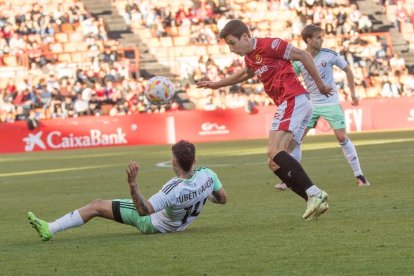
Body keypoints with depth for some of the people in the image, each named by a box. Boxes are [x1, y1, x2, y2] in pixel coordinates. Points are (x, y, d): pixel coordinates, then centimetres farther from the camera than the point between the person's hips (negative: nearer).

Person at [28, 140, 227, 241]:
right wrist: (206, 196, 15)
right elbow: (222, 199, -5)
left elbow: (143, 211, -36)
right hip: (179, 224, 6)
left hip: (153, 224, -6)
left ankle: (49, 229, 7)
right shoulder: (207, 175, -24)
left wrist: (133, 184, -47)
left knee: (97, 206, -1)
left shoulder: (174, 190, -41)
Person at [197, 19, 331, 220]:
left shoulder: (267, 45, -7)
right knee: (275, 164, 3)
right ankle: (315, 202, -3)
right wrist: (217, 84, 51)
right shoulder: (250, 58, 20)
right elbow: (245, 74, 44)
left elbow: (303, 55, -7)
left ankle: (314, 194, -31)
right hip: (296, 105, 10)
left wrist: (320, 84, -6)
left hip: (293, 100, -10)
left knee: (274, 152, -24)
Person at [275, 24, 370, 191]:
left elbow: (347, 70, 5)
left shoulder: (329, 55, -8)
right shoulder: (299, 60, -6)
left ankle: (359, 175, 2)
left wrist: (353, 93, 7)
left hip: (331, 102, -2)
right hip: (310, 104, 2)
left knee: (342, 137, -8)